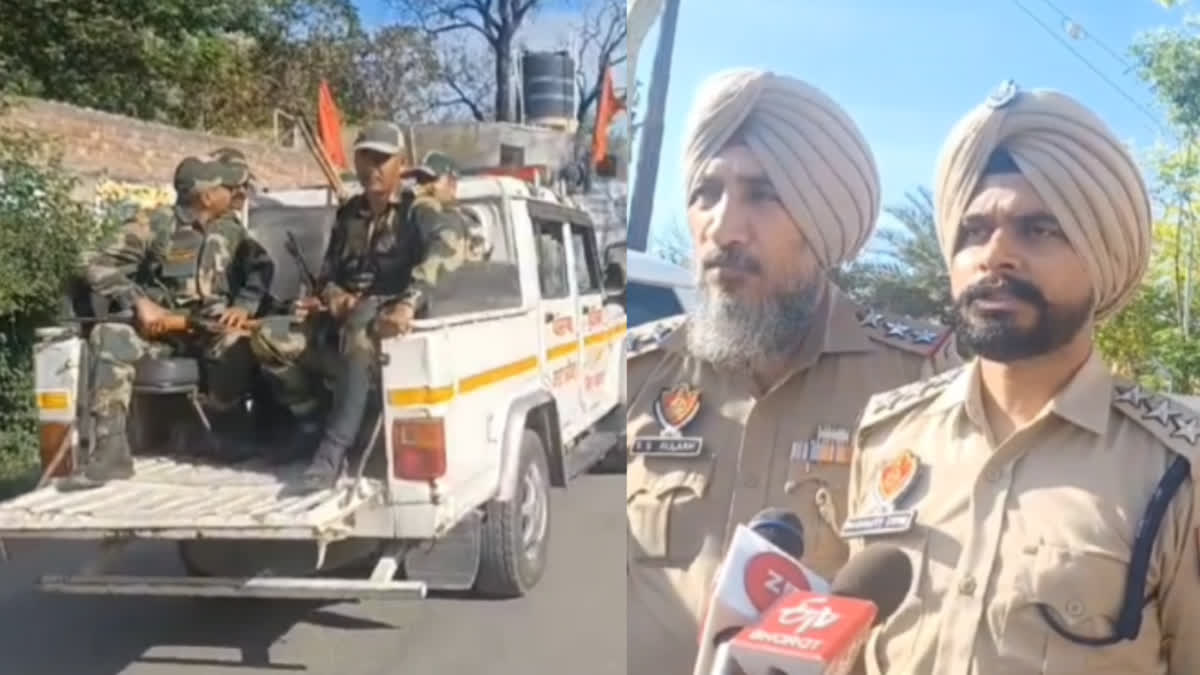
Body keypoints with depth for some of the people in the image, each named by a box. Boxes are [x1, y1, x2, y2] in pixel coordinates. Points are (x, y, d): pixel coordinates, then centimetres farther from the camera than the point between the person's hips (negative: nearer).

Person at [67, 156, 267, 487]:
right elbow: (97, 265, -9)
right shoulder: (155, 225, -6)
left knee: (238, 342, -32)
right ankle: (111, 449, -35)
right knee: (110, 336, -34)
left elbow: (261, 270, 14)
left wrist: (243, 305, -9)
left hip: (211, 326, 2)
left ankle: (220, 434, -4)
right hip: (159, 324, -2)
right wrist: (139, 302, -23)